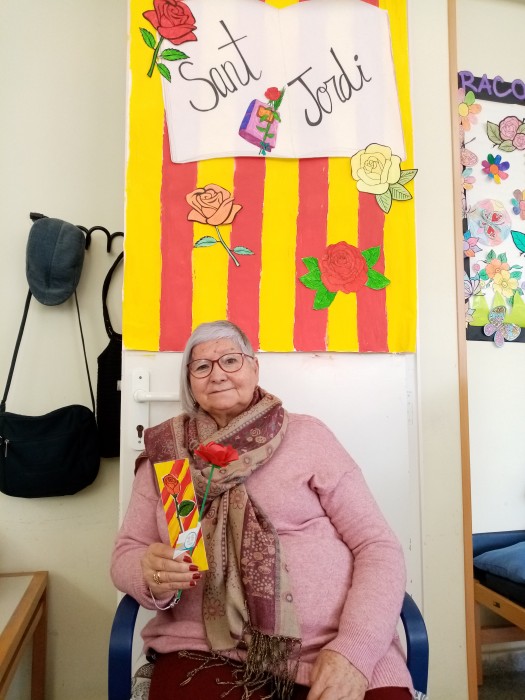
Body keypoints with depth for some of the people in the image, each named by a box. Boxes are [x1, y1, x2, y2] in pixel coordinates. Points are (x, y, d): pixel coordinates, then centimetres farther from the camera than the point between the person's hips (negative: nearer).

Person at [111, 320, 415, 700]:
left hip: (332, 648, 0)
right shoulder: (166, 452, 8)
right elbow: (126, 554, 10)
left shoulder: (308, 434, 1)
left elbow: (379, 547, -1)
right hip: (208, 653, 1)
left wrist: (354, 649, -14)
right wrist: (153, 576, -13)